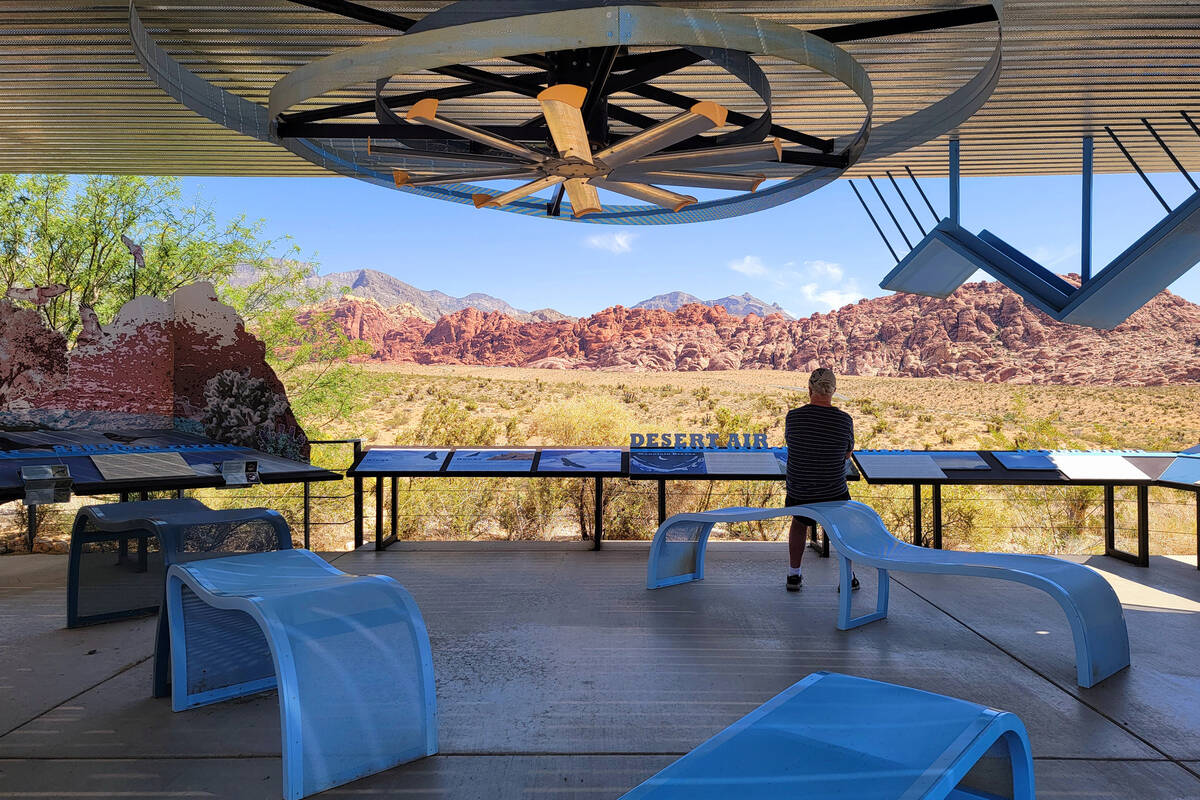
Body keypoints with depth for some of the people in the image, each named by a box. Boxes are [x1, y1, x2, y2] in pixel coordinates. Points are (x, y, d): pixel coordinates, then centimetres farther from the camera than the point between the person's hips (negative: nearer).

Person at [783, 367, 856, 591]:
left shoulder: (793, 417, -12)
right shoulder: (844, 420, -12)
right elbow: (847, 453, 4)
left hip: (798, 493, 1)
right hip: (834, 494, -1)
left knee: (799, 523, 32)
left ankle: (793, 575, 31)